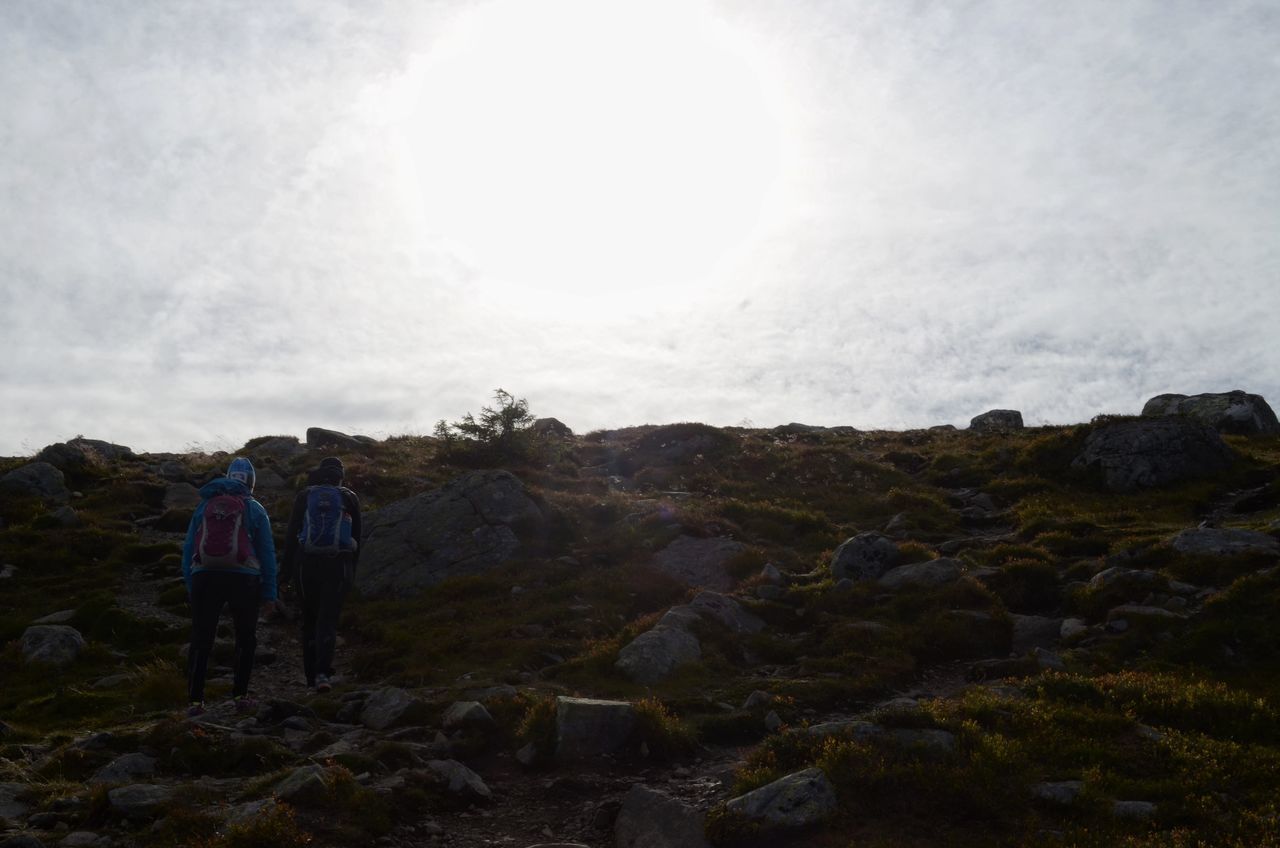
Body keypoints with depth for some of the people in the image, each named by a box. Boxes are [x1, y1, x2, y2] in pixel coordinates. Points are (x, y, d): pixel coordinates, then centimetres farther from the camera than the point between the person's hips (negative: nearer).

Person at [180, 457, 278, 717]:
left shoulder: (204, 505, 13)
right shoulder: (255, 509, 7)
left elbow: (188, 548, 11)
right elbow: (267, 553, 4)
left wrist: (189, 585, 13)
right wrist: (269, 593, 7)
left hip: (204, 578, 2)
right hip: (243, 579, -2)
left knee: (200, 641, 7)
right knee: (245, 638, 14)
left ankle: (194, 700, 2)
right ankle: (240, 695, 10)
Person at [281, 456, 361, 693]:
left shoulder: (304, 496, 5)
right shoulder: (350, 498, 6)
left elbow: (291, 534, 2)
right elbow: (356, 537, 8)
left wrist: (286, 568, 6)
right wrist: (352, 569, 16)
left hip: (306, 564, 1)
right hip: (338, 565, -1)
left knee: (309, 620, 13)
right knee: (328, 619, -2)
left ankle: (311, 676, 15)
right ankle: (323, 673, -20)